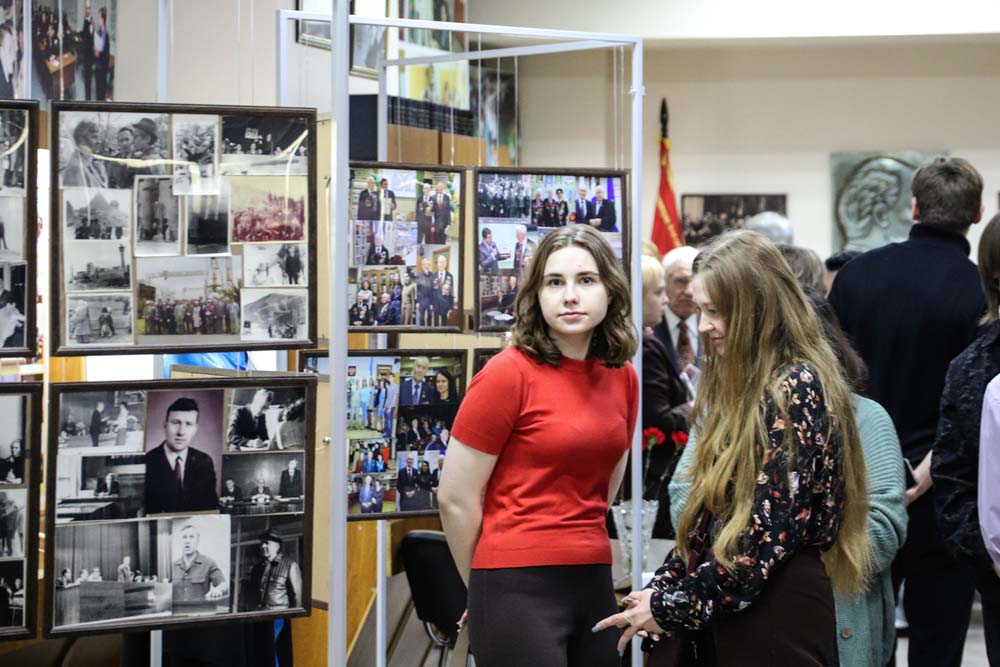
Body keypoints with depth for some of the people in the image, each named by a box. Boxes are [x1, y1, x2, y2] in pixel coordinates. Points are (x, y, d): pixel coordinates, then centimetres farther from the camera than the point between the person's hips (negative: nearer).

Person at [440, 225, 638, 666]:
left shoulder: (622, 378, 8)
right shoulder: (508, 374, -9)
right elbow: (455, 498, -7)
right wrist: (485, 589, 3)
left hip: (595, 583, 6)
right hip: (520, 591, -6)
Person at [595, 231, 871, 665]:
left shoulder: (797, 389, -14)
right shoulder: (745, 383, 15)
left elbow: (766, 530, -19)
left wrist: (671, 606, -14)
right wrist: (661, 588, 5)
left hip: (778, 616, -8)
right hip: (724, 610, 8)